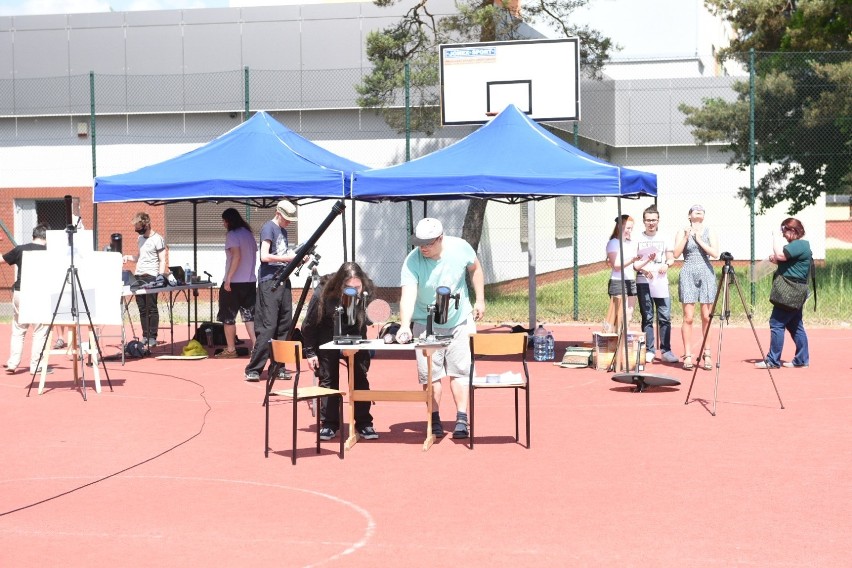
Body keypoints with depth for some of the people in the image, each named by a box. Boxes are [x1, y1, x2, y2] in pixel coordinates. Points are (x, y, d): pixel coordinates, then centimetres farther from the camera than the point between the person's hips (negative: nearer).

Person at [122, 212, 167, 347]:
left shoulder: (157, 240, -7)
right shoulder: (140, 238, 16)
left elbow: (162, 261, -8)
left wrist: (161, 275, -19)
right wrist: (128, 257, 10)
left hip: (151, 277, -8)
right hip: (138, 276, 8)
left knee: (151, 308, -6)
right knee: (142, 309, 8)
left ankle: (152, 337, -4)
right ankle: (145, 336, 12)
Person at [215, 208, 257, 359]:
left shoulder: (232, 235, -12)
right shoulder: (248, 233, 12)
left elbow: (236, 256, -22)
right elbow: (254, 254, 15)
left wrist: (228, 279, -21)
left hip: (234, 282, -7)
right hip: (250, 281, 7)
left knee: (228, 317, 5)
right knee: (249, 316, 7)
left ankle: (230, 349, 9)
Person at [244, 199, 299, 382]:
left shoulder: (283, 231, 18)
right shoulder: (268, 228, -7)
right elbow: (265, 256, -17)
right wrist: (287, 258, -14)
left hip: (283, 281, 9)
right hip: (269, 281, -9)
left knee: (284, 326, 7)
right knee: (268, 327, -12)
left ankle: (277, 367, 13)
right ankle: (253, 370, -9)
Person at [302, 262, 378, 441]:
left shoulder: (366, 293, -24)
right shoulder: (322, 295, -29)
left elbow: (366, 321, -14)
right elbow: (309, 324, -14)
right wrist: (310, 352, -7)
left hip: (354, 336, 2)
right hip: (328, 337, -2)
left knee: (360, 378, -1)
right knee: (328, 379, 2)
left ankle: (364, 423, 7)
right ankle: (329, 424, 11)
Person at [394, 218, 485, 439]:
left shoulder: (460, 248, -15)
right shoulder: (412, 261, -22)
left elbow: (475, 269, 5)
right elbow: (408, 295, -33)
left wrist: (480, 300, 3)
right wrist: (405, 326, -47)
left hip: (460, 321, 1)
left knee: (459, 371, -3)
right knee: (430, 374, -1)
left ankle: (462, 420, 1)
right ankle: (435, 420, 11)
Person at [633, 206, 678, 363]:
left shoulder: (664, 238, 11)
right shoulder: (638, 239, 7)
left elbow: (671, 258, 12)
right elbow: (633, 261, 5)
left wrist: (666, 264, -10)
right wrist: (642, 269, -12)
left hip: (661, 281, 1)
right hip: (643, 281, -1)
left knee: (665, 317, -3)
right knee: (647, 317, 2)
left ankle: (666, 350, 2)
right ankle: (649, 350, 6)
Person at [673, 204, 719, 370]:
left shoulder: (709, 232, 10)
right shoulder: (683, 232, 8)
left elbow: (715, 253, -3)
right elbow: (676, 253, -3)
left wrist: (699, 240, -5)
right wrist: (686, 237, -9)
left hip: (706, 274, 1)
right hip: (688, 274, -1)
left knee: (707, 317, -1)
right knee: (688, 317, -5)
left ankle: (707, 354, 5)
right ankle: (687, 355, -2)